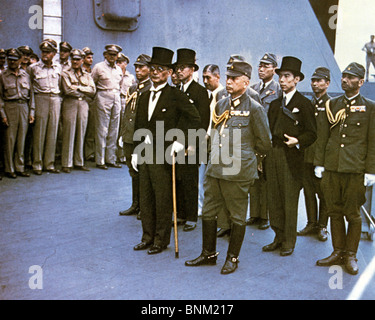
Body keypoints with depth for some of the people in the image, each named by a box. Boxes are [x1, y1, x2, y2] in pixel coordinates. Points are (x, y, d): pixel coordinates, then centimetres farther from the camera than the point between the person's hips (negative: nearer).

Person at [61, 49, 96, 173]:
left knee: (81, 134, 6)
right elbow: (67, 90, -10)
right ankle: (67, 164, 2)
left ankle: (79, 162, 15)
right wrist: (84, 92, -4)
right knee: (69, 134, -4)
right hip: (70, 104, -4)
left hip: (83, 104, 4)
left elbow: (92, 91, 2)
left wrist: (78, 87, -7)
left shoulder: (87, 75, 16)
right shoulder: (66, 73, 5)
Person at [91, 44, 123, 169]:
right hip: (103, 98, -5)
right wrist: (96, 94, 3)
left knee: (114, 130, 5)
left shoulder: (119, 69, 17)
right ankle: (100, 160, 0)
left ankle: (111, 159, 12)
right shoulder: (98, 67, 2)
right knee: (102, 130, -5)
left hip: (116, 98, 5)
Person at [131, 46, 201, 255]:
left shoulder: (175, 95, -8)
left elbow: (195, 119, -11)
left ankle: (161, 240, 16)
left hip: (163, 155, -7)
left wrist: (180, 142, -16)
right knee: (145, 198, 13)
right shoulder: (145, 96, 13)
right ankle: (148, 236, 27)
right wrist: (136, 152, 13)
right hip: (145, 154, 7)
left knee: (163, 200, 2)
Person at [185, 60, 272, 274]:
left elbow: (265, 144, -2)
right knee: (208, 212, 13)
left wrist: (241, 151, 8)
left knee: (238, 216, 7)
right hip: (215, 168, 7)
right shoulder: (221, 105, 12)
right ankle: (209, 254, 29)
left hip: (238, 172, -6)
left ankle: (233, 258, 23)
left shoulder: (254, 108, -7)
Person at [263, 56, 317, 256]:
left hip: (291, 158, -6)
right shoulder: (275, 104, 18)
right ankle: (279, 238, 21)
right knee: (273, 200, 8)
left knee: (290, 201, 0)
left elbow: (311, 133, -3)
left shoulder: (304, 103, -1)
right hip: (272, 156, 6)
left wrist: (298, 141, -20)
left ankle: (289, 242, 11)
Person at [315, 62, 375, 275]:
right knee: (335, 212, 10)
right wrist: (319, 163, 8)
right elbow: (324, 135, 12)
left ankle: (351, 255, 19)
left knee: (353, 214, 5)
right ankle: (338, 252, 23)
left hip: (355, 170, -3)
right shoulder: (332, 104, 11)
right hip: (331, 168, 3)